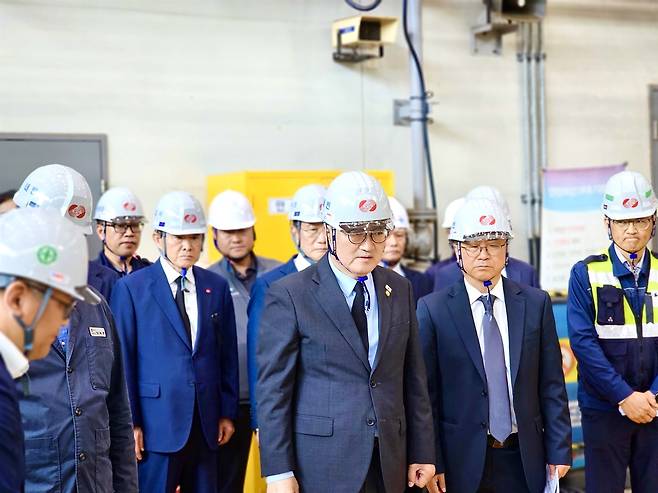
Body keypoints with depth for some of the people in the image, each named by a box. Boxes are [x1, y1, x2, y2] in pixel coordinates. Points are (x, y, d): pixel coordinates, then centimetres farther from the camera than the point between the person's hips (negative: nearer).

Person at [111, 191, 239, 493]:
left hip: (206, 425, 4)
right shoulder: (131, 288, -3)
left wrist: (227, 412, 8)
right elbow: (123, 360, -4)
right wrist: (130, 423, -7)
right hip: (155, 425, -4)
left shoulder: (217, 287, 9)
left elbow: (227, 355, 11)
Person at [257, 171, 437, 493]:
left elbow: (413, 379, 10)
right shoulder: (289, 295, -6)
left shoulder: (400, 290, 9)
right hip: (321, 467, -4)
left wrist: (422, 452, 7)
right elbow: (273, 388, -7)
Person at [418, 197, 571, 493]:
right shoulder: (433, 309, -3)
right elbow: (427, 393, -4)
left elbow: (551, 384, 5)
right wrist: (433, 462, -7)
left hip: (525, 459, 2)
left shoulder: (536, 303, 4)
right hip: (462, 460, -2)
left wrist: (560, 450, 1)